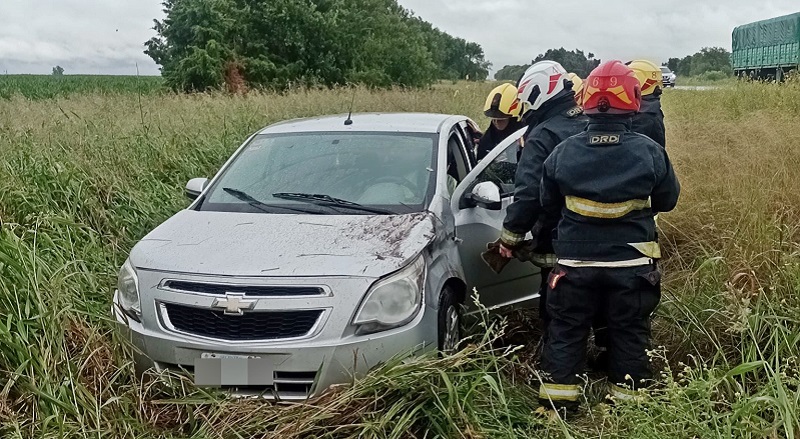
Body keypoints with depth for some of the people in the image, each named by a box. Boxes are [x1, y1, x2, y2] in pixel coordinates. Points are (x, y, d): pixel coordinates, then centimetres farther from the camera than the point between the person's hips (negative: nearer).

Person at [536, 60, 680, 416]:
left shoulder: (563, 153, -8)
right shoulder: (649, 152, -11)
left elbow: (549, 204, 5)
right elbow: (668, 200, 4)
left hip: (575, 264, 1)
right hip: (631, 266, 0)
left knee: (566, 334, 13)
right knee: (629, 335, 14)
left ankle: (555, 409, 20)